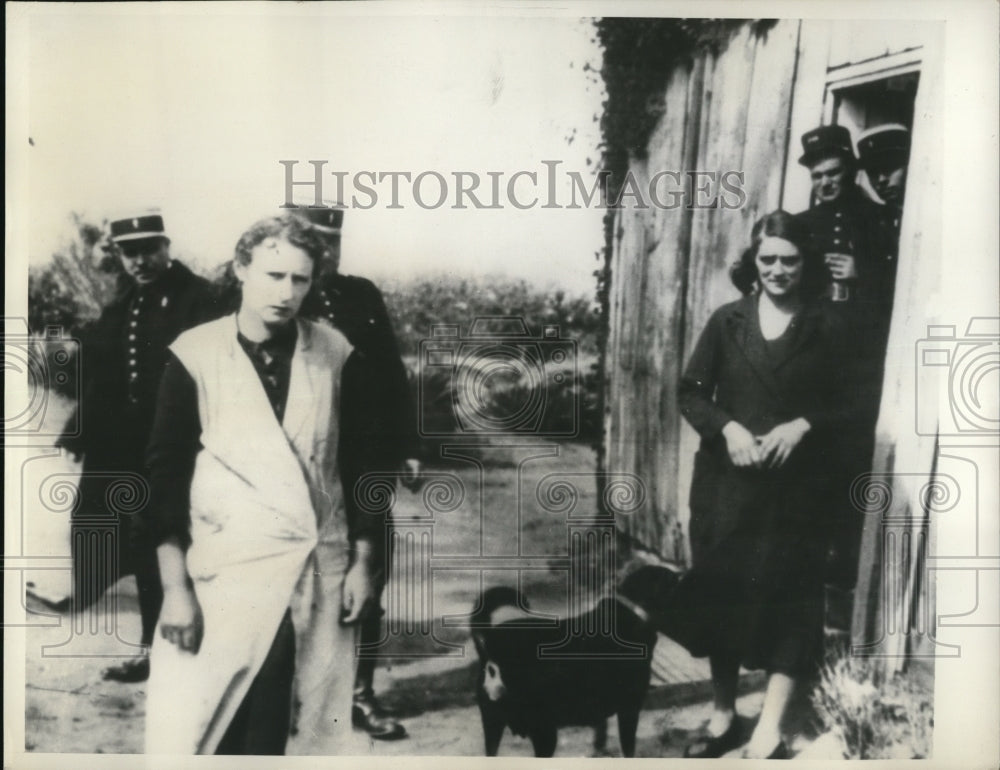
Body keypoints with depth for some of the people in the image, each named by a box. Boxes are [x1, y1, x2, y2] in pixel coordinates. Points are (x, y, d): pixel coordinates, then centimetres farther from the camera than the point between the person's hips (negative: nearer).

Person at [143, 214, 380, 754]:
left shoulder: (335, 354, 1)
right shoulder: (195, 355, -5)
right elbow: (166, 475, -3)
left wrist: (363, 563, 6)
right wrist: (176, 587, -6)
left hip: (320, 574, 2)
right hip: (227, 572, -2)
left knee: (306, 728, 7)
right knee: (204, 729, -1)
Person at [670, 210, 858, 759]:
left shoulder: (826, 327, 0)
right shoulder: (727, 321, 3)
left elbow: (844, 407, 1)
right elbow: (690, 393, 4)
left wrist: (802, 426, -17)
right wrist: (727, 427, -14)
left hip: (796, 488, -1)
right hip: (727, 482, 2)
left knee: (788, 597, -2)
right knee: (720, 592, 9)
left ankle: (768, 732, 5)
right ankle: (723, 717, 25)